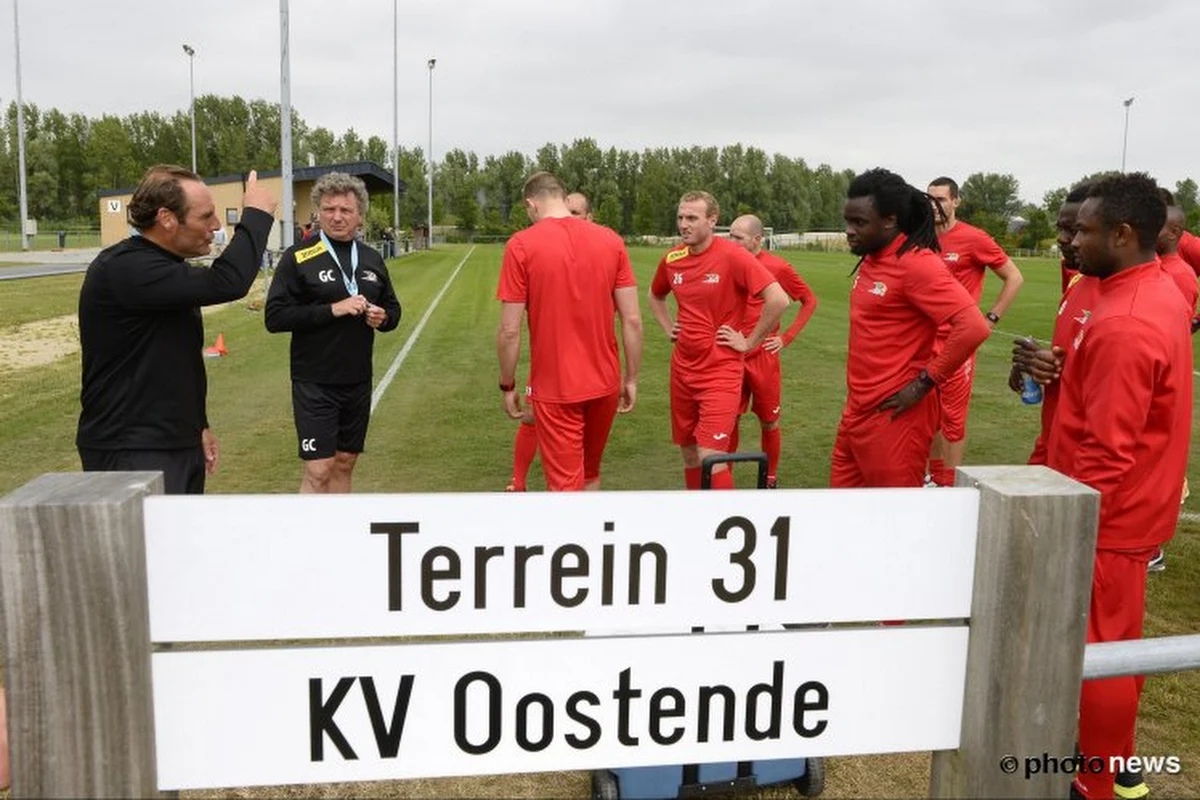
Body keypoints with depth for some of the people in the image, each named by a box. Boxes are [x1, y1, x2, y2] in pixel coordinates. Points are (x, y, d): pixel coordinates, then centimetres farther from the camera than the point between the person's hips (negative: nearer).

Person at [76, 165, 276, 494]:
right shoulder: (123, 269, -19)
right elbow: (226, 283, -30)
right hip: (131, 454, -10)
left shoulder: (168, 268, 13)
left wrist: (198, 426, 22)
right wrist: (256, 215, -16)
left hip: (181, 445, 10)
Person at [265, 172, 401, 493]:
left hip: (358, 383, 5)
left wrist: (383, 317, -5)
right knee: (318, 470, -6)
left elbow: (393, 308, 19)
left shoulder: (372, 259, 9)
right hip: (315, 385, -5)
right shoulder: (298, 257, -7)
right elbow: (275, 317, -13)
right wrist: (331, 309, -21)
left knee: (345, 464, 14)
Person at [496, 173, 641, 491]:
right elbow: (632, 320, -1)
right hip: (605, 383, 4)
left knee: (565, 485, 6)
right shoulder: (611, 240, 0)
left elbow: (510, 331, -10)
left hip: (554, 388, -4)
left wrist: (507, 386, 3)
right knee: (590, 475, 24)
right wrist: (631, 379, 9)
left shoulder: (521, 245, -9)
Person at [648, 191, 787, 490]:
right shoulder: (672, 259, 4)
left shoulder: (733, 256, -15)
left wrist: (749, 342, -14)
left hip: (720, 372, -6)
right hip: (682, 371, 6)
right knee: (689, 455, 14)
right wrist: (668, 329, 12)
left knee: (710, 458, -13)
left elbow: (778, 300, -21)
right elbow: (655, 297, 26)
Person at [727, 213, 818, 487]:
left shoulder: (778, 267, -9)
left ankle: (771, 478, 26)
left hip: (763, 357, -3)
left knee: (769, 422, 10)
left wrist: (787, 337, -4)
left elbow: (810, 301, 2)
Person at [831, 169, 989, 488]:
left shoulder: (916, 263, -17)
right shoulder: (871, 261, 9)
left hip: (893, 417, -9)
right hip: (856, 412, 9)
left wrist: (923, 383, -19)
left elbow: (973, 327, -26)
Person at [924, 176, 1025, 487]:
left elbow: (1014, 278, -3)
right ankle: (934, 477, 26)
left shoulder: (973, 239, -9)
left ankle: (950, 484, 8)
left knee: (953, 418, -1)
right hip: (926, 342, 6)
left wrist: (990, 319, -6)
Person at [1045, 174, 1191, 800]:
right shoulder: (1157, 291, 5)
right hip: (1132, 508, 10)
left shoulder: (1123, 324, -27)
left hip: (1108, 517, -10)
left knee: (1093, 649, 4)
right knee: (1116, 640, 22)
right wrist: (1068, 369, 8)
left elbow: (1108, 451, -26)